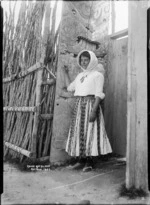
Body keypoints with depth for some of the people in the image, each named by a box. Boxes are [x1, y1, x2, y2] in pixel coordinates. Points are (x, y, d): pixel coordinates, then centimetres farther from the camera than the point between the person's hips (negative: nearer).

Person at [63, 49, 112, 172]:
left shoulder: (97, 74, -1)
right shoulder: (80, 76, 19)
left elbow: (99, 94, -10)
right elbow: (70, 88, 26)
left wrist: (94, 110, -20)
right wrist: (66, 73, 26)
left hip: (91, 104, -6)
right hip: (79, 106, 7)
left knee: (90, 132, -6)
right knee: (79, 132, 5)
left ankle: (90, 162, 4)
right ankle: (81, 160, 14)